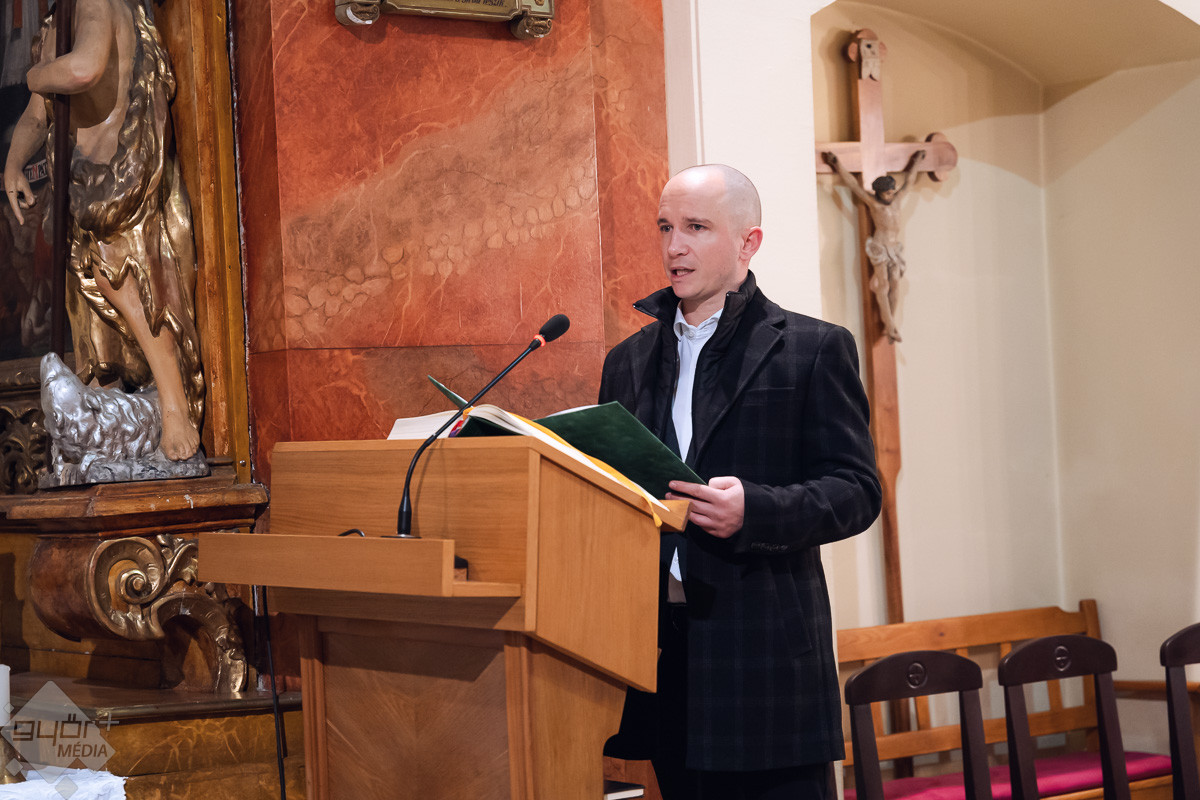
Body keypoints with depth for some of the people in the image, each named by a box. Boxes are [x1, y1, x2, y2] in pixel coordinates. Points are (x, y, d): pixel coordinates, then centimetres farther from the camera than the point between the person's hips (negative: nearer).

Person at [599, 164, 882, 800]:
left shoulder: (814, 349, 2)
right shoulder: (628, 361, 17)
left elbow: (856, 489, -5)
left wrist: (754, 510, -21)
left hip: (764, 649, -4)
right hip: (661, 649, 5)